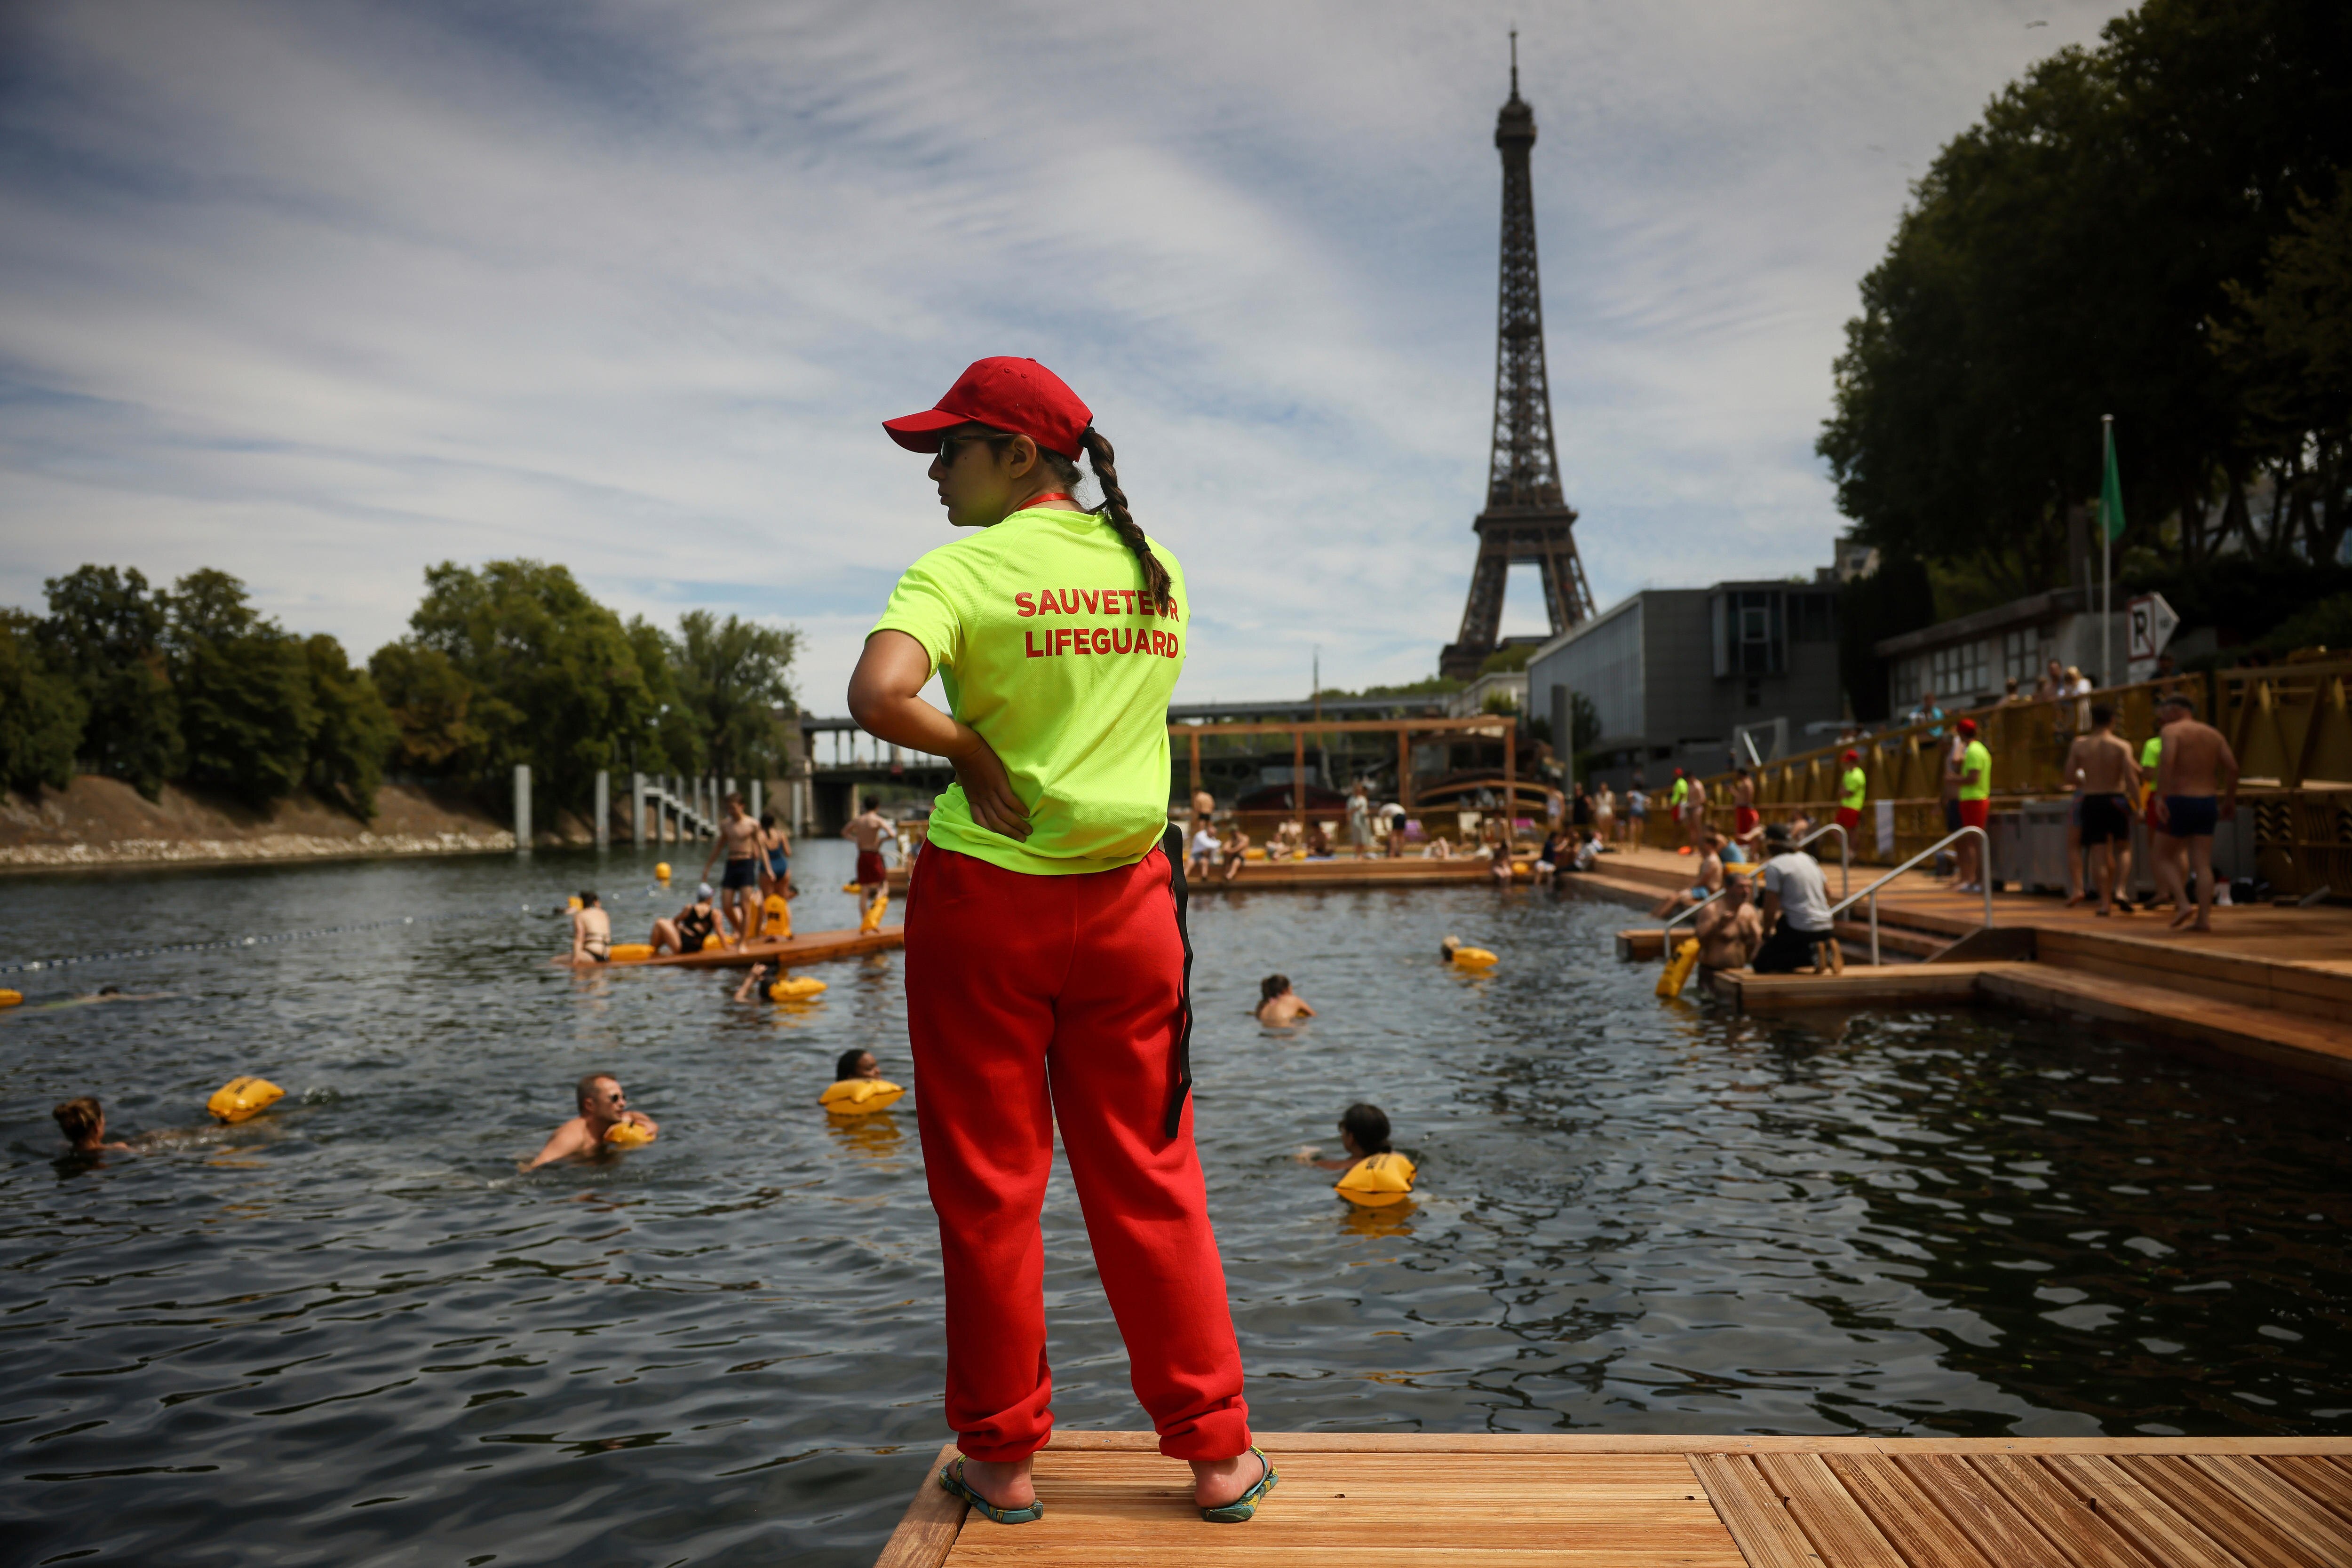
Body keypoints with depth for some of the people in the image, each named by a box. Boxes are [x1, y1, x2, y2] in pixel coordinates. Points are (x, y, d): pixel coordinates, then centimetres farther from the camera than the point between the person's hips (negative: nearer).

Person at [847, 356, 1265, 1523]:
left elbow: (877, 695, -28)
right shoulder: (1152, 568, 6)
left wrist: (968, 747, -12)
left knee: (989, 1186, 9)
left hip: (986, 900, -4)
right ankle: (1216, 1452, 20)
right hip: (1126, 898, 5)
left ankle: (1002, 1458, 21)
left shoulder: (962, 570, -11)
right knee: (1148, 1178, 12)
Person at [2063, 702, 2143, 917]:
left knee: (2099, 853, 4)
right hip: (2116, 800, -1)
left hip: (2091, 802, 1)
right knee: (2123, 847, 18)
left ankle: (2105, 901, 0)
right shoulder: (2122, 747, -7)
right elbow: (2131, 778, -13)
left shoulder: (2079, 745, -1)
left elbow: (2070, 776, 1)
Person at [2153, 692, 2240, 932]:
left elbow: (2167, 762, -22)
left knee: (2166, 852, 13)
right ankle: (2204, 918, 1)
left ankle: (2185, 904, -2)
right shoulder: (2213, 734, 13)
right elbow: (2232, 768, 7)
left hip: (2180, 802, -5)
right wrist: (2230, 800, 15)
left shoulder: (2172, 731, -5)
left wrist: (2160, 797, -24)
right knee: (2202, 864, 5)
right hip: (2208, 803, 5)